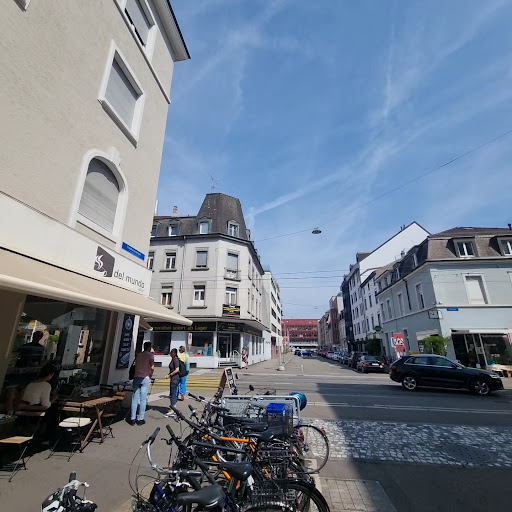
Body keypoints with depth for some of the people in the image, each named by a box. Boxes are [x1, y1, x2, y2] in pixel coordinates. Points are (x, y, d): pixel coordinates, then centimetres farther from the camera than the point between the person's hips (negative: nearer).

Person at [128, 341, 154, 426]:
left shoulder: (138, 355, 14)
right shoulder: (150, 354, -2)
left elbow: (136, 366, 15)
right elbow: (152, 367, -8)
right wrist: (150, 375, 6)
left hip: (136, 377, 5)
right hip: (145, 378, -4)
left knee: (135, 399, 10)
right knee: (143, 399, 3)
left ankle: (132, 419, 13)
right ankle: (140, 419, 9)